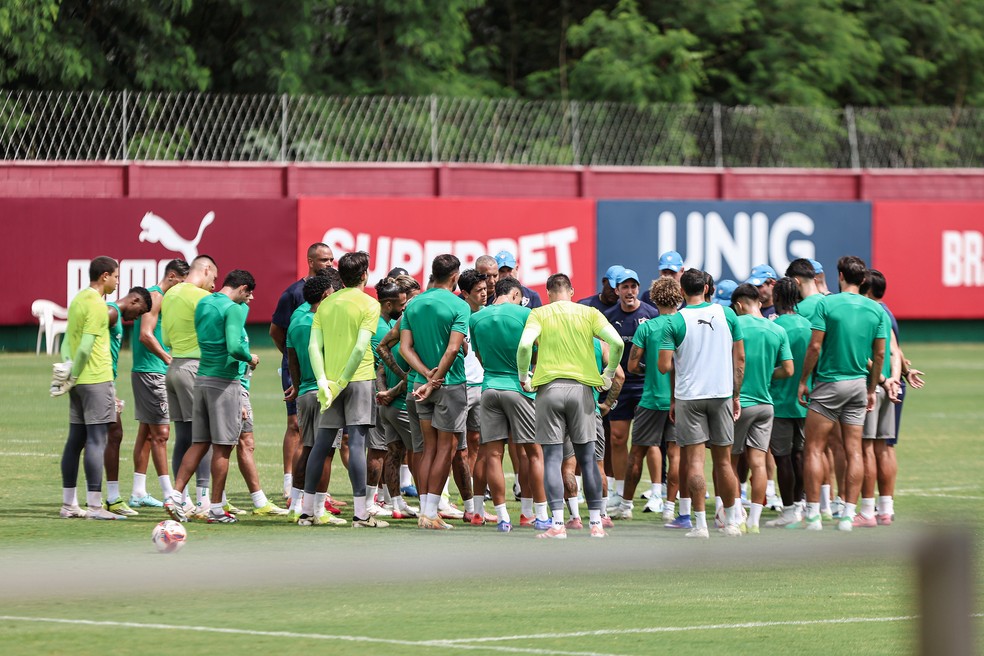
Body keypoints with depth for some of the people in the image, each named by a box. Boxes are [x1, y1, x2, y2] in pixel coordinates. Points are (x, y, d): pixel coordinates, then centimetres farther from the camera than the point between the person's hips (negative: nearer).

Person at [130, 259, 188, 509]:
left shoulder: (158, 297, 19)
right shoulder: (155, 296, -12)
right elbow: (146, 335, -21)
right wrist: (169, 359, -21)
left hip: (146, 373, 11)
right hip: (151, 373, -11)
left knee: (146, 432, 12)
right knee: (160, 433, -10)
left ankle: (138, 493, 15)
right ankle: (169, 495, -12)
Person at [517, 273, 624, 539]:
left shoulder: (539, 314, 3)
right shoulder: (589, 313, 7)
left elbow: (525, 345, -14)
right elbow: (617, 342, -6)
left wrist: (523, 378, 0)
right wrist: (609, 375, 7)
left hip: (549, 387, -1)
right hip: (581, 387, 1)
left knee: (552, 457, -1)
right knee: (587, 457, 8)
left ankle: (558, 524, -8)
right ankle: (596, 523, 9)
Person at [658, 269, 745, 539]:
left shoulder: (675, 322, -7)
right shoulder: (726, 314, 2)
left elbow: (664, 366, -10)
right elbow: (740, 359, 4)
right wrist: (736, 395, 12)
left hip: (688, 397, -3)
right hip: (721, 394, 3)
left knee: (695, 461, -1)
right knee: (723, 461, 11)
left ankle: (700, 523, -5)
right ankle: (731, 521, 16)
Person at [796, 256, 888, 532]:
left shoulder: (827, 304, -10)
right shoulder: (876, 309, 3)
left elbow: (815, 346, -11)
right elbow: (879, 354, 6)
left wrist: (803, 380, -1)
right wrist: (872, 389, 16)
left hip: (829, 382, -4)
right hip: (859, 384, 4)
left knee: (813, 449, 1)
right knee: (853, 451, 5)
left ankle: (813, 515, -3)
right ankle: (848, 514, 4)